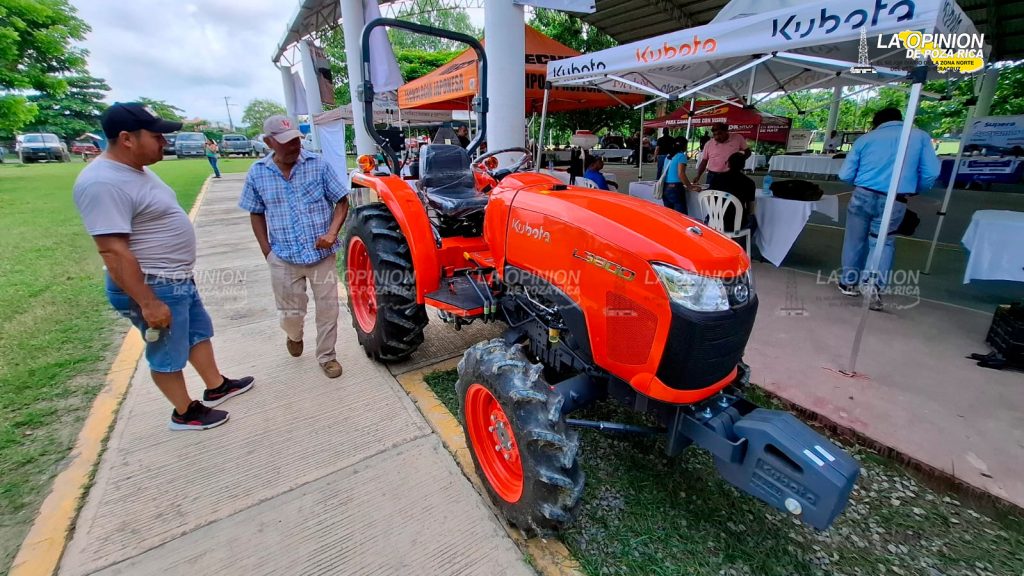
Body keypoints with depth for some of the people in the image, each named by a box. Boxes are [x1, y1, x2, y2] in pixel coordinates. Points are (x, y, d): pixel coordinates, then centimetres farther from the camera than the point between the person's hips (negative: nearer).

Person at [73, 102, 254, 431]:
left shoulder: (137, 169, 8)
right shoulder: (103, 183, -24)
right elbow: (113, 251, -26)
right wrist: (148, 302, -25)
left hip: (178, 279, 10)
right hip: (152, 286, -10)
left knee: (199, 332, 22)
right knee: (168, 354, 8)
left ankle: (216, 387, 40)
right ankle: (185, 413, 27)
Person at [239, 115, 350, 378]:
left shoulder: (318, 165, -5)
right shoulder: (257, 173, 1)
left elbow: (342, 201, -1)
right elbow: (256, 214, 11)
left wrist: (332, 232, -16)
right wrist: (267, 250, 3)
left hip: (322, 254, -1)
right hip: (284, 258, 1)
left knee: (327, 309, 6)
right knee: (291, 313, 10)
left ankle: (326, 356, 26)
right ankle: (294, 335, 45)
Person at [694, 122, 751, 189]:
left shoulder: (738, 138, 1)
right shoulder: (709, 144, 4)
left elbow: (747, 152, 10)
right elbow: (704, 162, 7)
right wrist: (698, 176, -5)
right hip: (713, 176, 1)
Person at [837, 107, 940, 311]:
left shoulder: (866, 138, 8)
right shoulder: (920, 136, 8)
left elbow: (845, 175, 4)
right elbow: (931, 173, 1)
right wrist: (913, 190, 20)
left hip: (863, 196, 0)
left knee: (855, 240, 13)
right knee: (883, 243, 12)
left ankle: (849, 282, 24)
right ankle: (873, 286, -1)